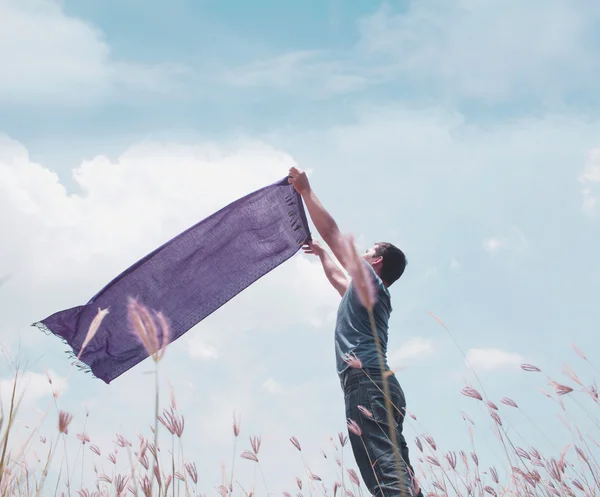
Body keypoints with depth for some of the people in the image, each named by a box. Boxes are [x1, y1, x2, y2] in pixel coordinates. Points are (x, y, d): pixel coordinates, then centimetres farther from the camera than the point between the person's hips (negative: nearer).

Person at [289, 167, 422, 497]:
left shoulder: (370, 281, 7)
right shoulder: (367, 294, 31)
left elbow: (331, 231, 6)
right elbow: (337, 277, 54)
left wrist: (305, 190, 13)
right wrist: (321, 253, 65)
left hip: (366, 383, -9)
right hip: (377, 385, 9)